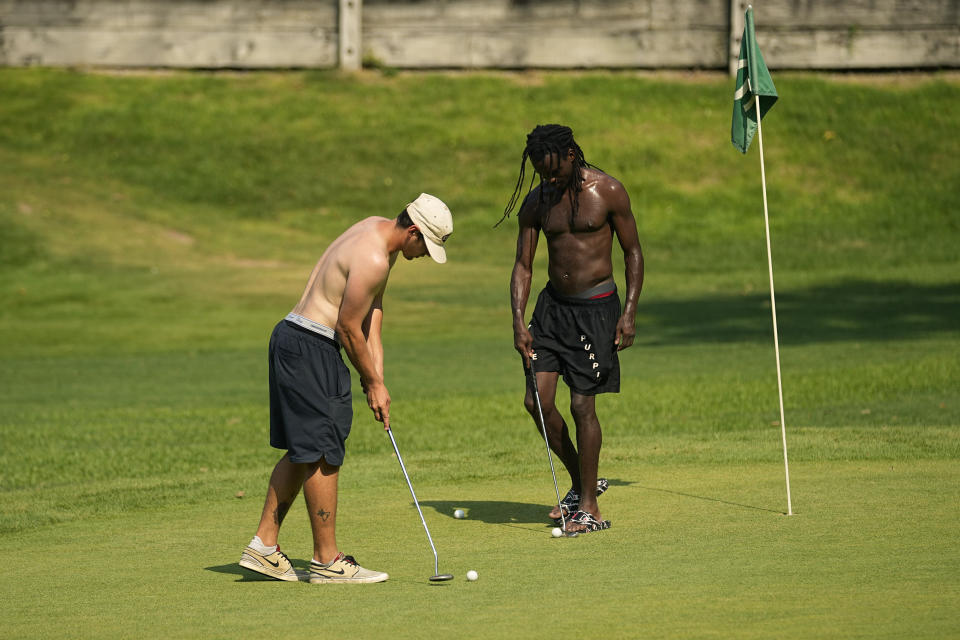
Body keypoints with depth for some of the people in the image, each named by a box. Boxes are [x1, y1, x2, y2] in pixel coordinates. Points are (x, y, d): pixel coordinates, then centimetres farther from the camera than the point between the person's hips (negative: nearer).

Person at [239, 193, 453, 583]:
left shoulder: (378, 230, 12)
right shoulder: (373, 259, -21)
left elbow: (370, 316, 12)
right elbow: (349, 329, -15)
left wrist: (377, 380, 6)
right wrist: (372, 382, -1)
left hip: (294, 340, 11)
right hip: (309, 348, -11)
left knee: (302, 452, 14)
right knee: (323, 454, -5)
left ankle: (264, 546, 18)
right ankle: (327, 561, 0)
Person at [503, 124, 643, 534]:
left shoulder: (607, 192, -8)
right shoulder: (536, 202, 4)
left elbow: (633, 253, -2)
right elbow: (523, 265, 6)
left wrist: (629, 312, -11)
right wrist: (518, 321, -6)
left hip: (596, 306, -5)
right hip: (552, 303, 5)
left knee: (582, 405, -7)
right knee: (537, 402, -1)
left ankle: (589, 507, 4)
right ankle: (580, 481, 20)